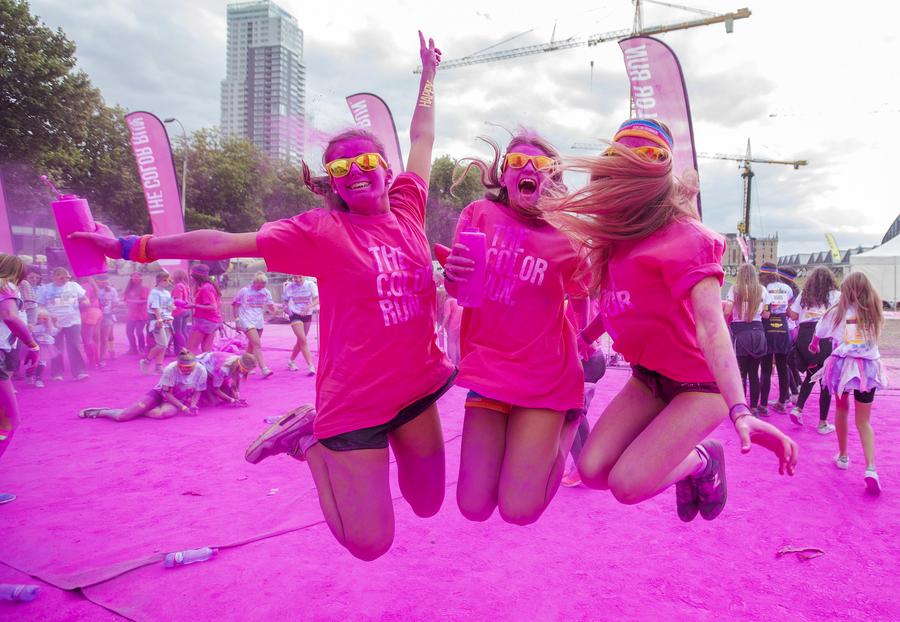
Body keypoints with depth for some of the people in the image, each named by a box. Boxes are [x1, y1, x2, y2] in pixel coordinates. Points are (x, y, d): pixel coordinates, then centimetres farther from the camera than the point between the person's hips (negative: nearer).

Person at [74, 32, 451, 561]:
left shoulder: (407, 210, 1)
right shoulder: (321, 231, -10)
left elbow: (422, 138, 14)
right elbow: (228, 242, -10)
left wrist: (430, 72, 24)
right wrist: (132, 248, -9)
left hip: (418, 388, 5)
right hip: (356, 402, -5)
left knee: (428, 504, 20)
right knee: (369, 543, 1)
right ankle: (308, 439, 18)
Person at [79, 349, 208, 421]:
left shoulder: (201, 370, -20)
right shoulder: (171, 369, -25)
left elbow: (197, 391, -5)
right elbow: (166, 393, -18)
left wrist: (193, 405, -23)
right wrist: (183, 407, -27)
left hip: (179, 399, 1)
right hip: (160, 394, -1)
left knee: (165, 413, -40)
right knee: (122, 416, -17)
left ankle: (136, 411, -13)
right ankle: (101, 412, 16)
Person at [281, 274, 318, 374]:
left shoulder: (310, 284, -8)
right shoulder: (289, 286, -6)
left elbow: (317, 299, -17)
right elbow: (284, 300, 8)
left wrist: (308, 307, -32)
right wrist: (286, 308, -12)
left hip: (307, 315, 2)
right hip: (295, 315, -2)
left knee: (300, 341, 13)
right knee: (303, 340, -14)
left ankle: (291, 361, 34)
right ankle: (310, 366, -12)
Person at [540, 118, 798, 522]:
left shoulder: (684, 239, -22)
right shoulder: (622, 235, 1)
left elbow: (710, 326, -34)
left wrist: (740, 411, -43)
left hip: (700, 384, -7)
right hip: (648, 377, 7)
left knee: (627, 484, -19)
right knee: (592, 470, -5)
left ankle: (703, 461, 14)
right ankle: (686, 467, 22)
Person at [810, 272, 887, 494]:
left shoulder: (838, 312, -1)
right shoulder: (874, 313, 3)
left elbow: (819, 333, 15)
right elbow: (875, 337, 17)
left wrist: (813, 345, 36)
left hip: (842, 365, -1)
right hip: (868, 368, 1)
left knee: (841, 410, 21)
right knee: (864, 421, 6)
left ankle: (843, 456, 30)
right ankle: (871, 469, -9)